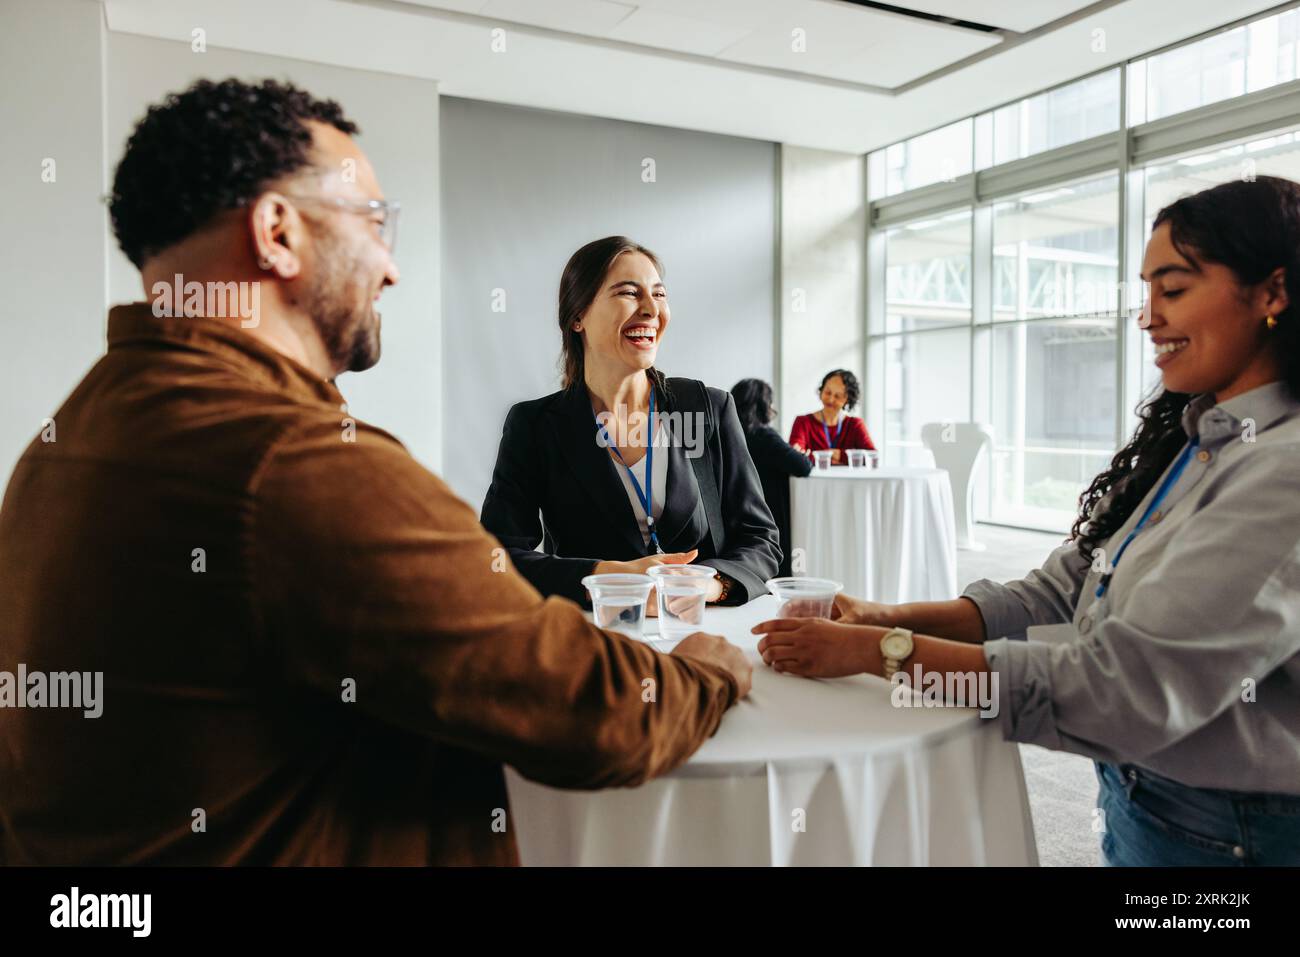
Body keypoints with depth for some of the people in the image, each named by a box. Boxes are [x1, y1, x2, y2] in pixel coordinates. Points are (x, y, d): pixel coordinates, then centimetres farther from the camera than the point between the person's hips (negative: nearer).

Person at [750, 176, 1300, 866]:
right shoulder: (1185, 442, 3)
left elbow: (1125, 687, -28)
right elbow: (1059, 593, 0)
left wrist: (881, 651, -26)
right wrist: (888, 616, -14)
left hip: (1224, 832, -7)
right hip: (1134, 796, 7)